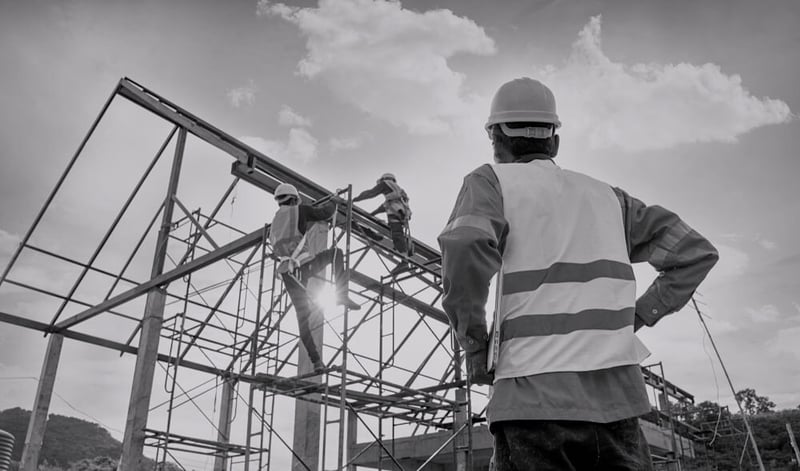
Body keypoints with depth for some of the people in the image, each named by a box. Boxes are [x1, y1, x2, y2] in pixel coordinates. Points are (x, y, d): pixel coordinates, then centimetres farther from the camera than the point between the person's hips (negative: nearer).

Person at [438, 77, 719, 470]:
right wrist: (635, 318, 15)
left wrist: (475, 346, -7)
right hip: (617, 397, 5)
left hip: (535, 399, -4)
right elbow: (697, 252, 20)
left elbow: (466, 246, -19)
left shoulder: (491, 181, 2)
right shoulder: (605, 195, 16)